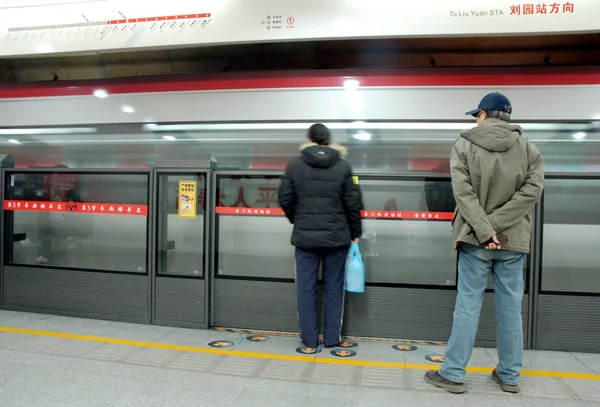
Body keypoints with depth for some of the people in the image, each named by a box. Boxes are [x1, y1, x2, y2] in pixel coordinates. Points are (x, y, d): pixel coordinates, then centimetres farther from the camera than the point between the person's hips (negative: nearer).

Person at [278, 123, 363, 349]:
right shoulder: (343, 166, -2)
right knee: (333, 288, 11)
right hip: (336, 236, 0)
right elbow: (353, 203, -3)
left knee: (306, 289, 9)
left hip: (305, 236, 0)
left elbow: (285, 200, 1)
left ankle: (309, 339, 16)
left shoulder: (295, 165, 0)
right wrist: (355, 233, 9)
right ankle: (332, 338, 18)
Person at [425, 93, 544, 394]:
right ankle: (510, 375, 22)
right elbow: (532, 190, -7)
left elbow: (463, 192, -13)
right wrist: (495, 226, -12)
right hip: (513, 239, 2)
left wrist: (484, 230, -15)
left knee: (468, 305, 2)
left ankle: (453, 374, 9)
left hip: (475, 239, -2)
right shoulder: (527, 148, 5)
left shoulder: (464, 145, -1)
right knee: (510, 308, 11)